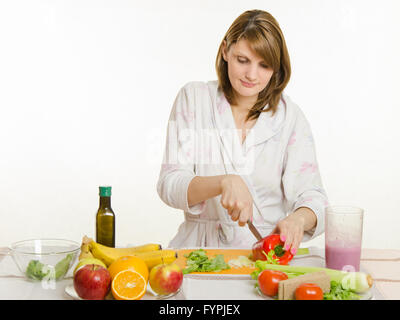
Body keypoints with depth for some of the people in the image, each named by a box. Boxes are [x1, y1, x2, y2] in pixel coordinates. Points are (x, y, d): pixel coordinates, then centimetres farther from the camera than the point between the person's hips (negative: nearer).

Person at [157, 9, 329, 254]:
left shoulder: (290, 117, 5)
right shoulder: (194, 97, 4)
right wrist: (224, 182, -24)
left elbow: (311, 196, 1)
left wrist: (298, 218, -23)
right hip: (202, 249, -1)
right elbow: (169, 186, -5)